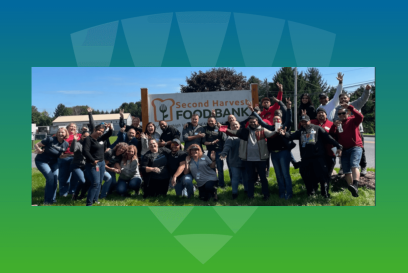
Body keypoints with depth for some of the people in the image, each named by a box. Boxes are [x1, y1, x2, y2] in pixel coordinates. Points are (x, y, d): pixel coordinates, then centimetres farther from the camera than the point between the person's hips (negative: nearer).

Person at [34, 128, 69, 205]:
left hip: (53, 162, 5)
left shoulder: (66, 144, -4)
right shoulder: (50, 139, -20)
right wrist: (39, 150, -32)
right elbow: (37, 144, -13)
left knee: (55, 179, -4)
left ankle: (53, 199, 14)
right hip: (41, 161, -5)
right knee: (50, 178, -16)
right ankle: (47, 200, -2)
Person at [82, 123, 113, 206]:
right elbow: (85, 151, -22)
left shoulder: (101, 138, 9)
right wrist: (93, 160, -20)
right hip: (93, 164, -8)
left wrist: (110, 129, -2)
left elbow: (108, 135, 20)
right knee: (95, 183, -14)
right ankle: (89, 203, -8)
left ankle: (95, 200, 23)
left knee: (99, 183, 11)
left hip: (102, 163, 8)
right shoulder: (88, 139, -12)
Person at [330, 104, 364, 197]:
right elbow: (332, 136, 8)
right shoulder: (337, 124, 19)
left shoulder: (352, 120, 7)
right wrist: (334, 126, -9)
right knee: (347, 171, 4)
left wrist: (349, 107, -19)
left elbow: (360, 117, -16)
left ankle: (355, 186, -43)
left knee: (354, 165, -28)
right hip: (344, 150, 5)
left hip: (355, 147, -5)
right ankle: (353, 191, 12)